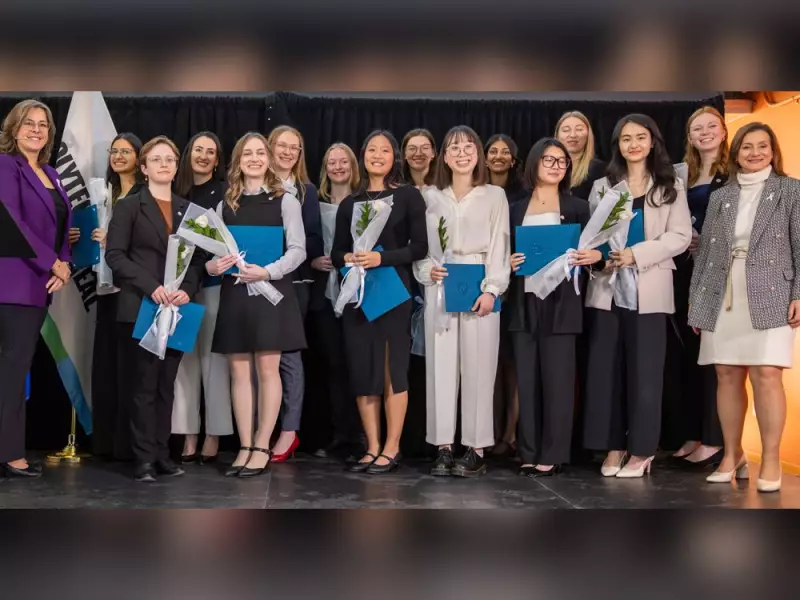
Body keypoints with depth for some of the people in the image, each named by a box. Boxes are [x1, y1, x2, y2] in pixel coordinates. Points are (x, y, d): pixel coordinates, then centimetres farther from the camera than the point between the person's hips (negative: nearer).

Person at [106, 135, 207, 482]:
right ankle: (145, 459, 2)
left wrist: (187, 290, -9)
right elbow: (114, 255, -6)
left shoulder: (188, 209, 14)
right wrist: (151, 287, -18)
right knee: (143, 385, -2)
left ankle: (162, 455, 12)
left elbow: (198, 258, 11)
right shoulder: (129, 206, 2)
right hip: (140, 308, -4)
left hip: (176, 309, 4)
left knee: (167, 385, 7)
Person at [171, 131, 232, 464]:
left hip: (214, 283, -3)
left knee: (213, 358, -2)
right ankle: (188, 437, 9)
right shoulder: (176, 194, 12)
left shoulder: (225, 193, 3)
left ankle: (213, 437, 5)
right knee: (185, 359, 3)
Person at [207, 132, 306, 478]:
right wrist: (211, 266, -10)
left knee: (267, 369, -2)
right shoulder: (226, 203, 11)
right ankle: (245, 447, 12)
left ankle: (262, 448, 5)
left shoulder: (285, 200, 1)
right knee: (239, 372, 5)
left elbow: (298, 250, -4)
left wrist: (267, 272, -18)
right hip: (234, 293, 4)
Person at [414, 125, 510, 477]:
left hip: (479, 287, -2)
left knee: (477, 366, -3)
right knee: (441, 365, 1)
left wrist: (491, 289, -10)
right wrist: (427, 270, -8)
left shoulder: (494, 196, 7)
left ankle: (476, 450, 3)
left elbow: (499, 245, 1)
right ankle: (444, 448, 6)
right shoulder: (430, 196, 12)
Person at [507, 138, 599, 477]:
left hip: (561, 302, -2)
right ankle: (529, 453, 11)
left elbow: (588, 250, 6)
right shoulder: (516, 209, 12)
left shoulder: (576, 207, 7)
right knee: (526, 379, 4)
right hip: (524, 302, 3)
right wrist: (508, 263, -7)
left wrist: (596, 255, -16)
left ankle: (552, 455, 3)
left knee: (556, 378, -2)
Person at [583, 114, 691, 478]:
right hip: (607, 287, 2)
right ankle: (613, 446, 11)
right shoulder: (602, 186, 13)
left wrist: (636, 254, -14)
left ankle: (641, 449, 8)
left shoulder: (671, 187, 7)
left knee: (644, 370, -2)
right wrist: (600, 256, -13)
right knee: (606, 368, 1)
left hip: (648, 290, -2)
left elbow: (680, 236, -2)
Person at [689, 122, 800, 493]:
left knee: (766, 377, -10)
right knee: (727, 377, 4)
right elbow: (705, 251, 14)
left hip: (769, 297, -3)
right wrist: (695, 299, 10)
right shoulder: (719, 197, 14)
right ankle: (732, 456, 15)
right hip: (721, 298, 3)